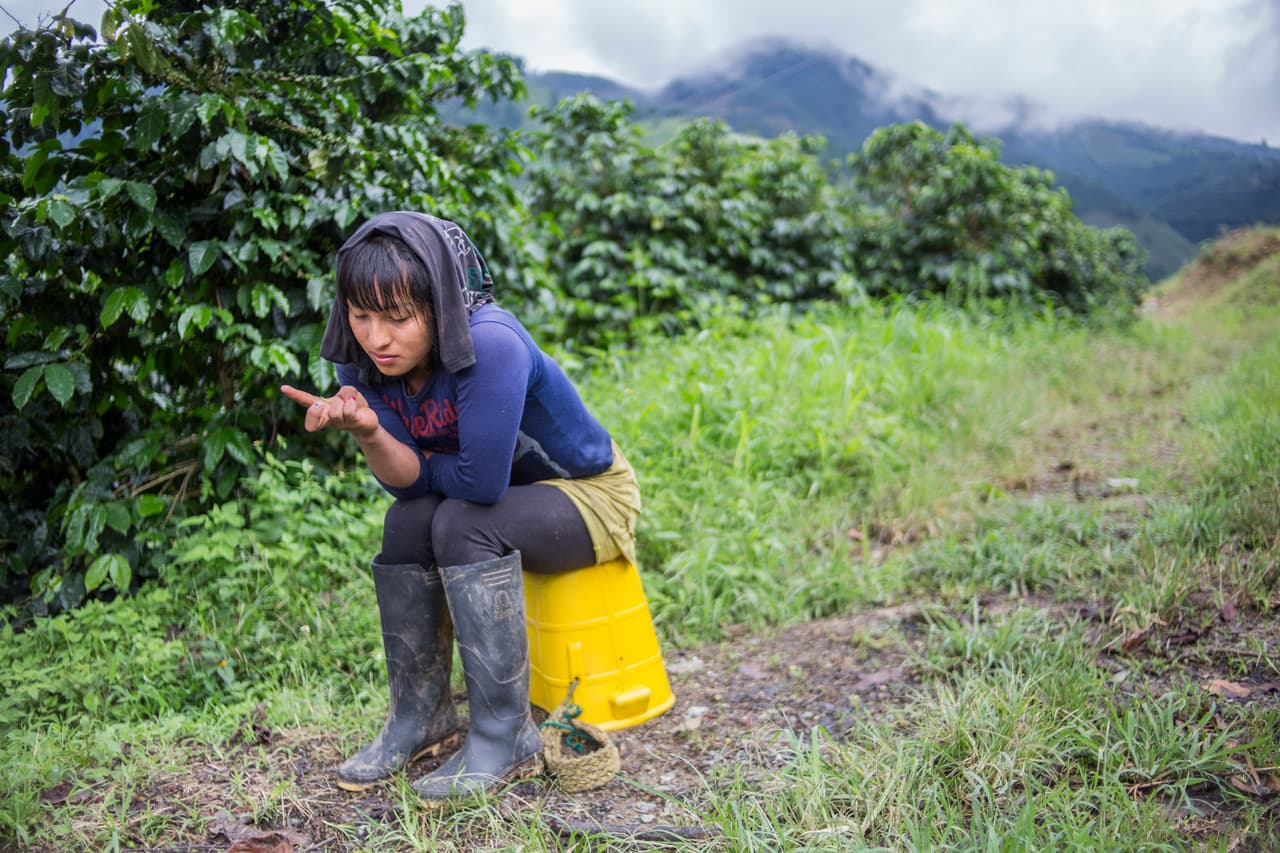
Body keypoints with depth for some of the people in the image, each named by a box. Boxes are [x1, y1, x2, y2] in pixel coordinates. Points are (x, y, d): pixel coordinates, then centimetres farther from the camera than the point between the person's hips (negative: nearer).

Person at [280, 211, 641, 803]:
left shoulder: (491, 346, -33)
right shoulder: (364, 361, -11)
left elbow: (482, 482, -32)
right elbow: (409, 482, -14)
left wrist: (425, 466, -12)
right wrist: (368, 432, -34)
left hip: (592, 494, -6)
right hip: (510, 497, 7)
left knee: (462, 523, -29)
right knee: (408, 520, -18)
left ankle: (504, 738, -18)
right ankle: (423, 716, 0)